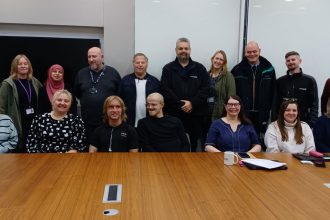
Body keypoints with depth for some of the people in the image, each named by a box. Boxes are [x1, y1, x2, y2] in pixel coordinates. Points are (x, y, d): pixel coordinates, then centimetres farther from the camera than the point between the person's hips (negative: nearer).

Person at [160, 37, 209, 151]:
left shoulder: (200, 68, 10)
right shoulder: (168, 68, 6)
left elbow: (205, 88, 1)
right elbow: (165, 90, -4)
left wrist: (192, 103, -11)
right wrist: (181, 105, -12)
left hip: (195, 114, 1)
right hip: (173, 114, -1)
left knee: (193, 144, 7)